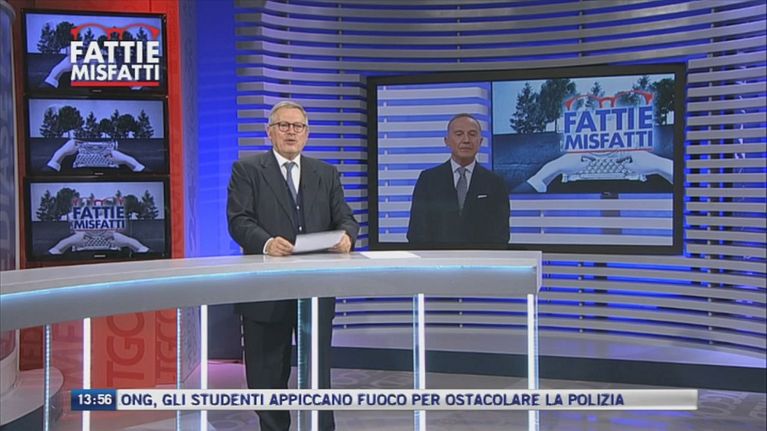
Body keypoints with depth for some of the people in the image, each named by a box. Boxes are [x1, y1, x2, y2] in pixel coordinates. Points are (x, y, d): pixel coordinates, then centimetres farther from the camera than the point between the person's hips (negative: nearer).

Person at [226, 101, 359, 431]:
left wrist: (346, 236, -18)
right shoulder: (247, 170, 3)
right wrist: (266, 242, -28)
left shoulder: (326, 174, 13)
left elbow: (345, 218, 6)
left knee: (318, 372, 8)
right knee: (267, 375, 8)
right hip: (266, 289, -2)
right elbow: (239, 220, -9)